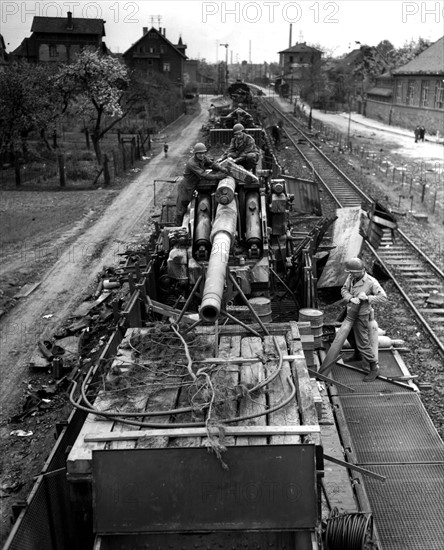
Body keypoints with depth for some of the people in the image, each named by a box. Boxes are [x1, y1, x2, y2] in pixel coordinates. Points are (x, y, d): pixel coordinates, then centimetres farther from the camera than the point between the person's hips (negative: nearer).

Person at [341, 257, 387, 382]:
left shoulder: (371, 282, -27)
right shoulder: (352, 277, -10)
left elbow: (383, 298, -26)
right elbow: (344, 290, -11)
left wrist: (367, 298, -36)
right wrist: (351, 299, -30)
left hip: (361, 315, -8)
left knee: (362, 344, -2)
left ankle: (374, 368, 15)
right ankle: (357, 355, 54)